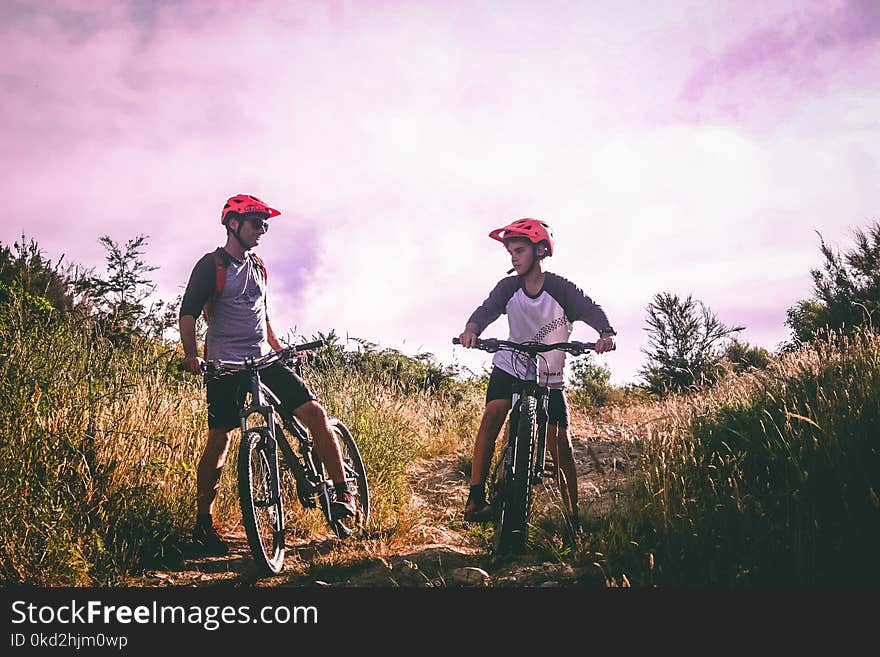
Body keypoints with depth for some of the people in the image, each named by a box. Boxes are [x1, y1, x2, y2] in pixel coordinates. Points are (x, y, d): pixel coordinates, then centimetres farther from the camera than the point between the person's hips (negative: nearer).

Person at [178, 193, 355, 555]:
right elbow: (189, 312, -9)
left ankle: (342, 494, -3)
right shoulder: (211, 264, -2)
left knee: (314, 412, -10)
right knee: (219, 441, -3)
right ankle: (203, 523, 11)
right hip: (225, 363, -5)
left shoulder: (258, 267, 17)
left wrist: (279, 347, 21)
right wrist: (191, 354, -23)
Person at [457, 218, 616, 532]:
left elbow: (591, 310, -25)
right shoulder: (509, 287, -7)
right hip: (511, 367, 1)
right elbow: (487, 309, -23)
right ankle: (476, 497, -21)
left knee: (561, 449, -4)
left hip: (550, 378, -1)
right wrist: (471, 329, -45)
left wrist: (606, 332, -47)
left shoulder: (561, 289, -14)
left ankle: (574, 519, 10)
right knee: (493, 413, -26)